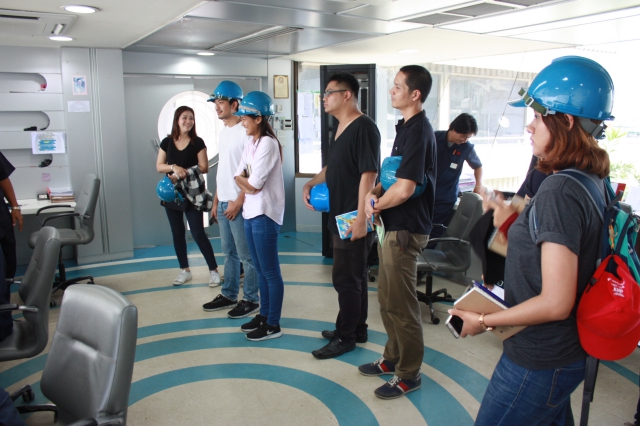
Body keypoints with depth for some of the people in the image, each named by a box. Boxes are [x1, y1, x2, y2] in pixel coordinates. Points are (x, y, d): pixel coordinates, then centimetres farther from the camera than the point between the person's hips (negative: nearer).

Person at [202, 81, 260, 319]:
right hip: (223, 202, 9)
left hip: (239, 203, -9)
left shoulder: (245, 131, -13)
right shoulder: (223, 131, 14)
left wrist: (239, 201, -18)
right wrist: (216, 200, 17)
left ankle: (251, 299, 14)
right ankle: (228, 295, 28)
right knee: (229, 253, 17)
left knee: (246, 255, 2)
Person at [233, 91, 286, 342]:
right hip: (251, 213, 9)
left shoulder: (268, 143, -15)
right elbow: (238, 177, 10)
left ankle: (273, 325, 10)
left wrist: (244, 180, 0)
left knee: (270, 271, 0)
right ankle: (264, 314, 30)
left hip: (265, 215, -9)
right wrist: (247, 183, -10)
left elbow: (254, 184, -19)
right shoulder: (251, 145, 13)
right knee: (260, 269, 17)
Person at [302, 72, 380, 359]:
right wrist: (311, 183, 9)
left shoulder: (364, 128, -16)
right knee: (354, 276, 17)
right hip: (340, 216, 10)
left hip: (354, 218, -10)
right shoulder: (339, 128, 14)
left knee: (346, 278, 0)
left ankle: (345, 337, 14)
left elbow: (368, 175, -22)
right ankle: (357, 329, 30)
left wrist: (361, 218, -25)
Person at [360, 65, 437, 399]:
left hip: (406, 230, -10)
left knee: (400, 305, 2)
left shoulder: (418, 131, -19)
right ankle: (393, 358, 36)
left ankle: (409, 375, 19)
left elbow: (404, 189, -27)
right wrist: (374, 193, -1)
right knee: (387, 299, 20)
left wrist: (376, 206, -10)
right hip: (393, 226, 10)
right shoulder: (406, 127, 12)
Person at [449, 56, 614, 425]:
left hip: (539, 361, -9)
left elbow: (555, 303, -27)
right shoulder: (593, 181, 3)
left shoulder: (559, 191, -26)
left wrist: (484, 321, -17)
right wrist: (516, 223, 11)